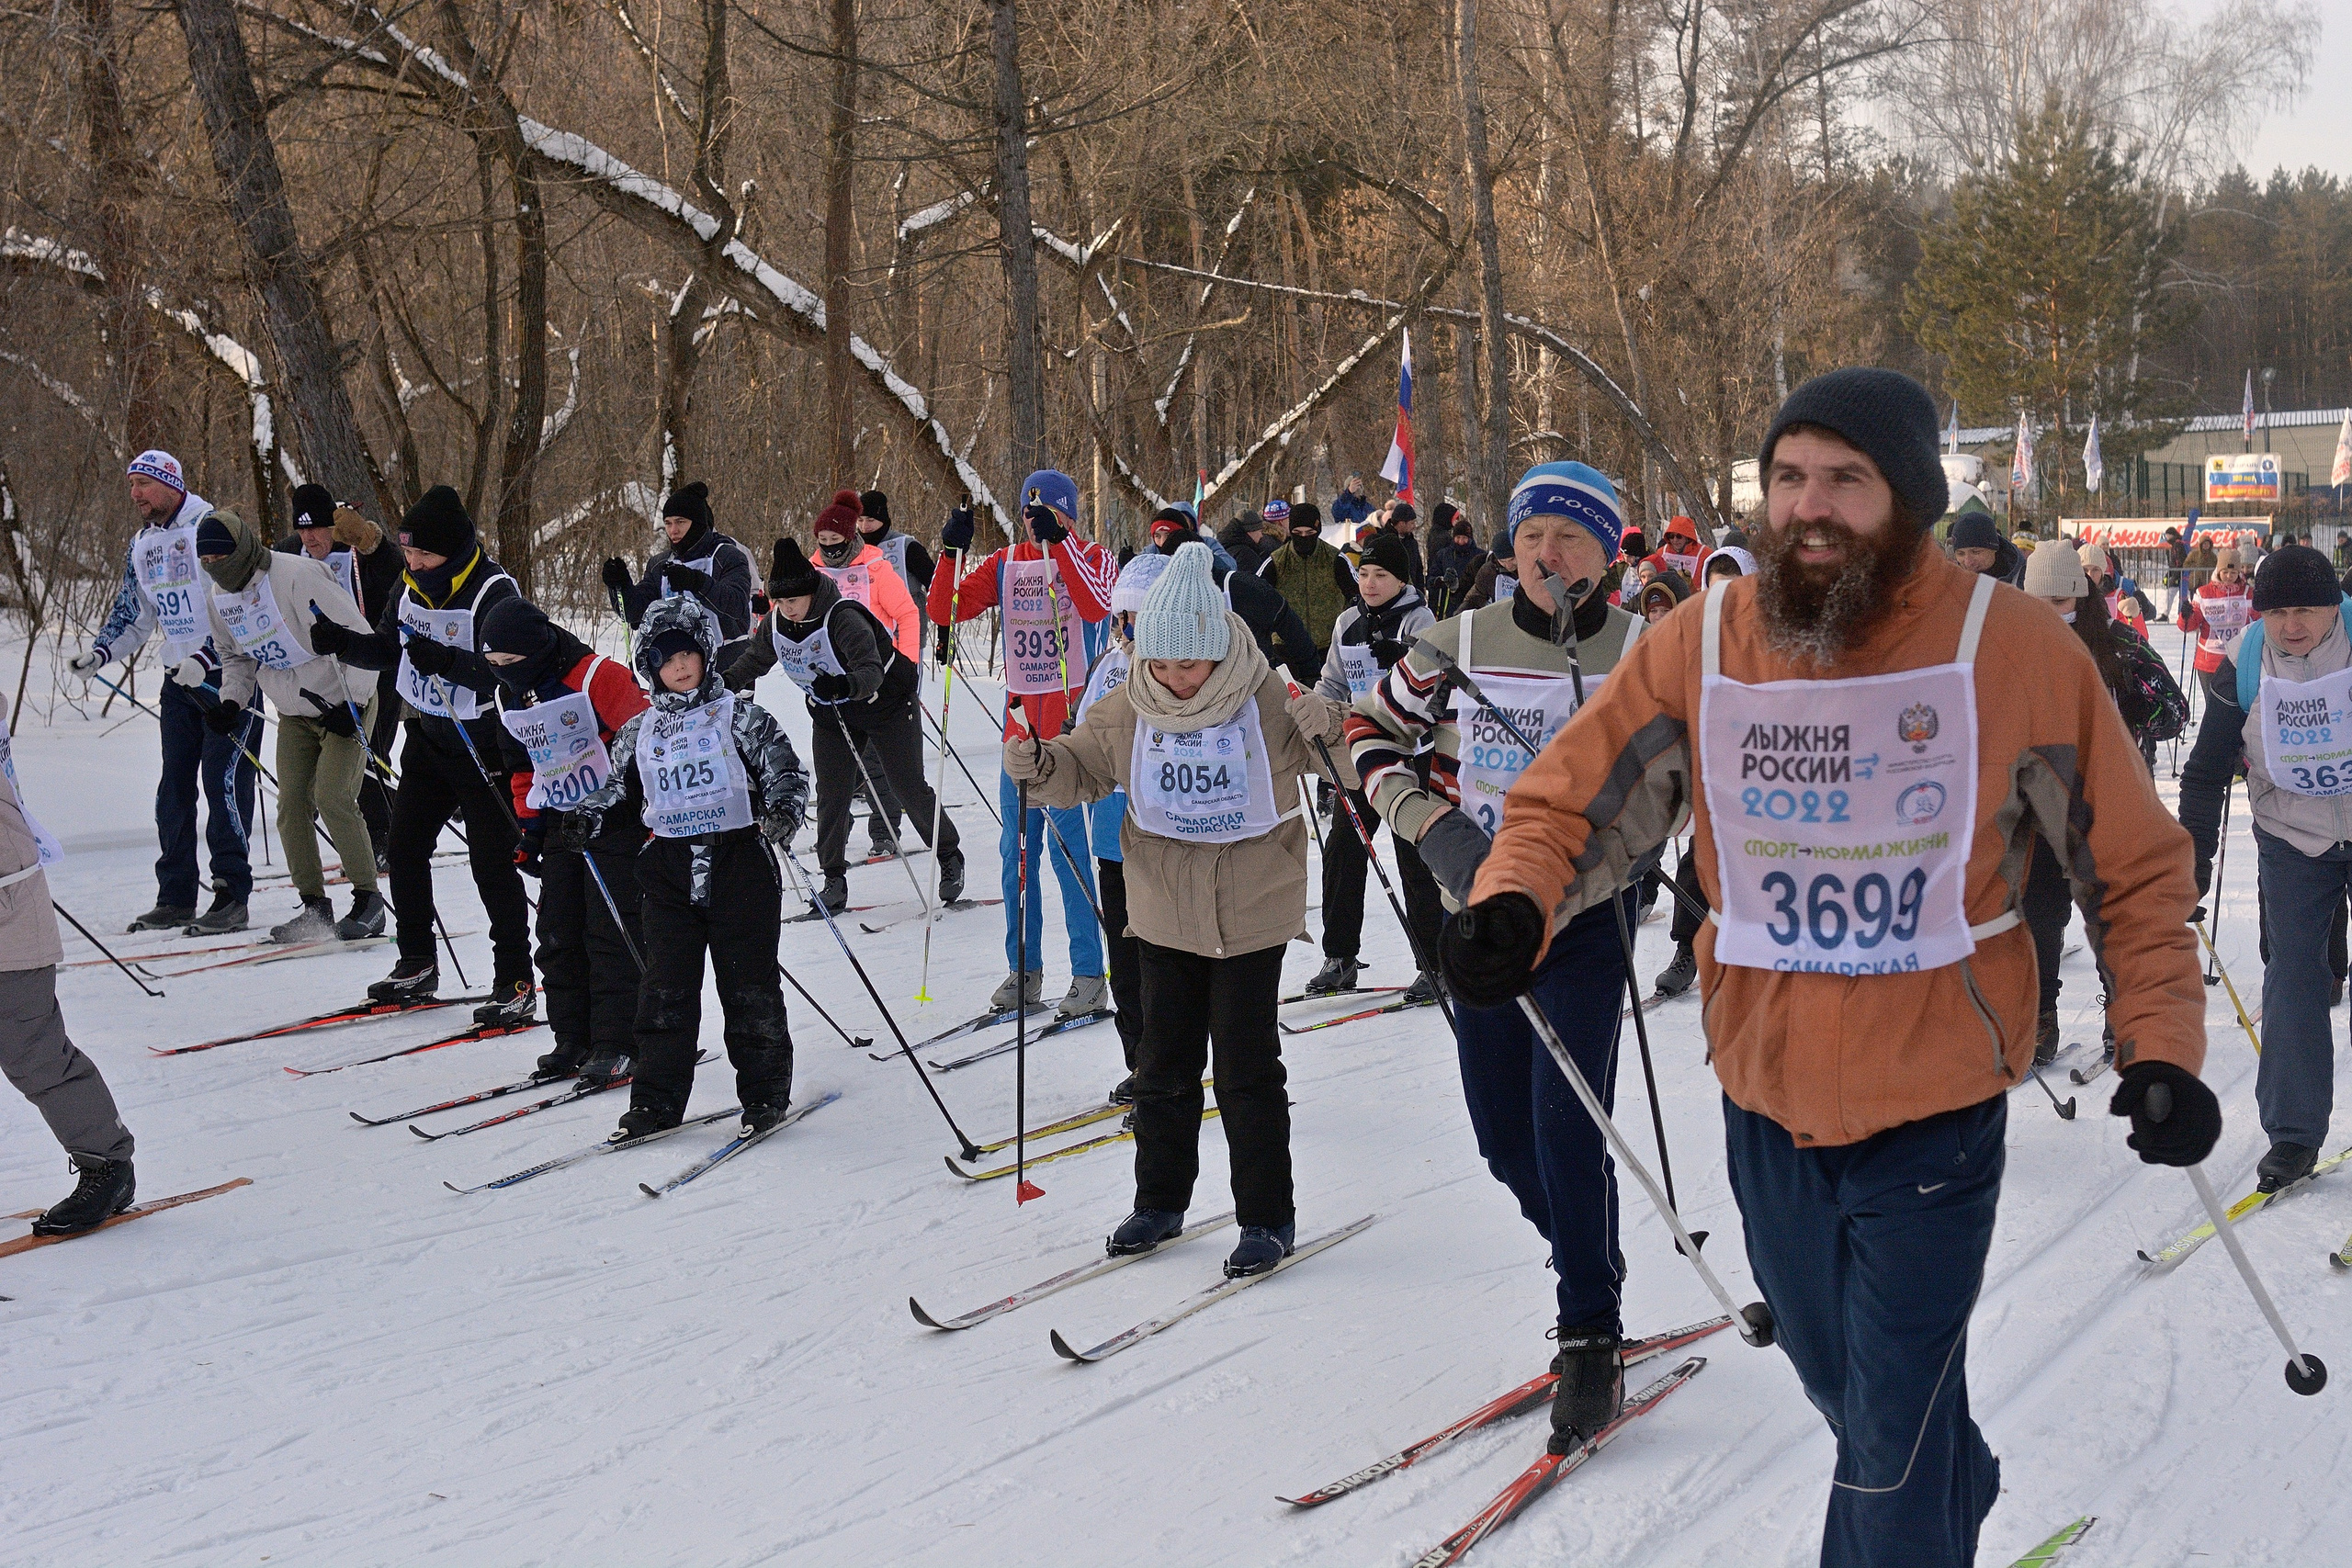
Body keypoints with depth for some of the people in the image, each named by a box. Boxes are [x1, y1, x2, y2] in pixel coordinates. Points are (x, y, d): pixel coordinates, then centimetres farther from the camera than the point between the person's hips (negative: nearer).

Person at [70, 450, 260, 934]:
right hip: (180, 679, 8)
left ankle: (233, 897, -8)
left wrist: (207, 655, -27)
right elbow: (133, 615, 21)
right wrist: (100, 652, 3)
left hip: (229, 672, -8)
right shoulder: (142, 545, 13)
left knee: (223, 779, -12)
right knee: (174, 786, 6)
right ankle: (176, 898, 13)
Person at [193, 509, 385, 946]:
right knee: (291, 807, -1)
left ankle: (368, 900, -7)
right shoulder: (218, 599, 0)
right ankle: (315, 908, 8)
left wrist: (353, 701, -24)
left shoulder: (299, 575, -23)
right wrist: (231, 701, 0)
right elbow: (235, 657, 19)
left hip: (346, 704, -7)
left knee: (333, 798, -17)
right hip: (294, 715, 7)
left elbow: (360, 637, -22)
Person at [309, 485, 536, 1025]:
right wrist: (342, 642, -5)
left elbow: (506, 672, -26)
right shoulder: (413, 587, 4)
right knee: (405, 844, 10)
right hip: (428, 735, 8)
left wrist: (447, 662, -39)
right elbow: (387, 650, 13)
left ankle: (516, 985, 0)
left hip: (483, 743, -8)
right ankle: (416, 964, 25)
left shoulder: (493, 591, -19)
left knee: (493, 862, -6)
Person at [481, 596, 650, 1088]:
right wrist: (529, 829, 14)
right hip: (560, 823, 8)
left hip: (615, 820, -7)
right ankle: (574, 1040, 13)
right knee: (557, 934, 5)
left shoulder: (599, 678, -18)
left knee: (611, 934, -9)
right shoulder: (511, 697, 7)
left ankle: (617, 1046, -4)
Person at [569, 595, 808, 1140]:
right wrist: (584, 818, 4)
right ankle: (656, 1100, 9)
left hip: (738, 862, -3)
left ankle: (766, 1094, 14)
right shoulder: (641, 731, 11)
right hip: (670, 873, 3)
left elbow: (786, 772, -4)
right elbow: (619, 789, 22)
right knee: (665, 989, 3)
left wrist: (783, 811, -24)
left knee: (748, 987, 2)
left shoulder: (738, 715, 0)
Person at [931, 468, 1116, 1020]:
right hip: (1020, 720, 5)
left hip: (1072, 718, -5)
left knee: (1066, 843, -8)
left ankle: (1089, 975, -1)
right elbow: (946, 609, 5)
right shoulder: (1007, 563, 11)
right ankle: (1023, 969, 18)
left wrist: (1057, 541, -26)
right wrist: (952, 555, -11)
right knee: (1016, 848, 8)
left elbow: (1095, 606, -23)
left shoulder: (1092, 557, -1)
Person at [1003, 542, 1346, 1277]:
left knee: (1247, 1069, 2)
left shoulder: (1267, 704, -14)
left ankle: (1267, 1217, 15)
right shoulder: (1128, 711, -5)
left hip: (1251, 916, -4)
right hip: (1164, 917, 4)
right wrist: (1037, 765, -15)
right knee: (1165, 1063, 15)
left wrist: (1328, 731, -29)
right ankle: (1160, 1201, 31)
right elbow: (1080, 770, 6)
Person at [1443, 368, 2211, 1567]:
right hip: (1766, 1095, 4)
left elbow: (2134, 863, -4)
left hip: (1935, 1106, -4)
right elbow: (1567, 803, -3)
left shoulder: (2015, 649, -13)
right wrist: (1513, 905, -23)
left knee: (1892, 1436, 0)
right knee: (1838, 1381, 25)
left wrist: (2160, 1045, -11)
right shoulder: (1699, 647, -7)